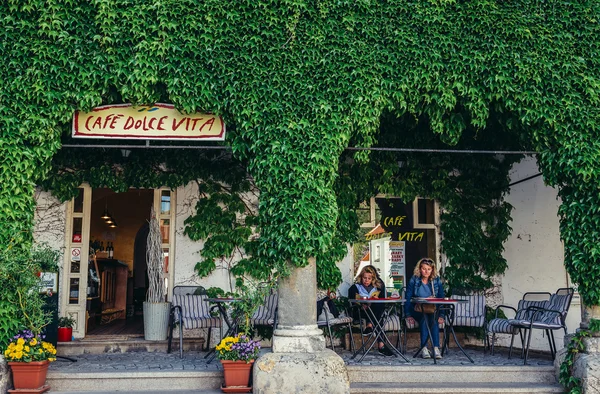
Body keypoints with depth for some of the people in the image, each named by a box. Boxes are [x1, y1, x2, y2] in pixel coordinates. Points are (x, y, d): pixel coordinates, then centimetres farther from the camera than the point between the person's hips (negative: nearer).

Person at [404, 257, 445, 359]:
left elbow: (441, 299, 6)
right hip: (417, 311, -1)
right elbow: (408, 298, -1)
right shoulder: (414, 280, 2)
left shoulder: (437, 280, 7)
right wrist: (408, 315, -12)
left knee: (433, 318, -32)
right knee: (425, 317, -33)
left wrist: (441, 315, -8)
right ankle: (424, 348, -36)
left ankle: (436, 348, -38)